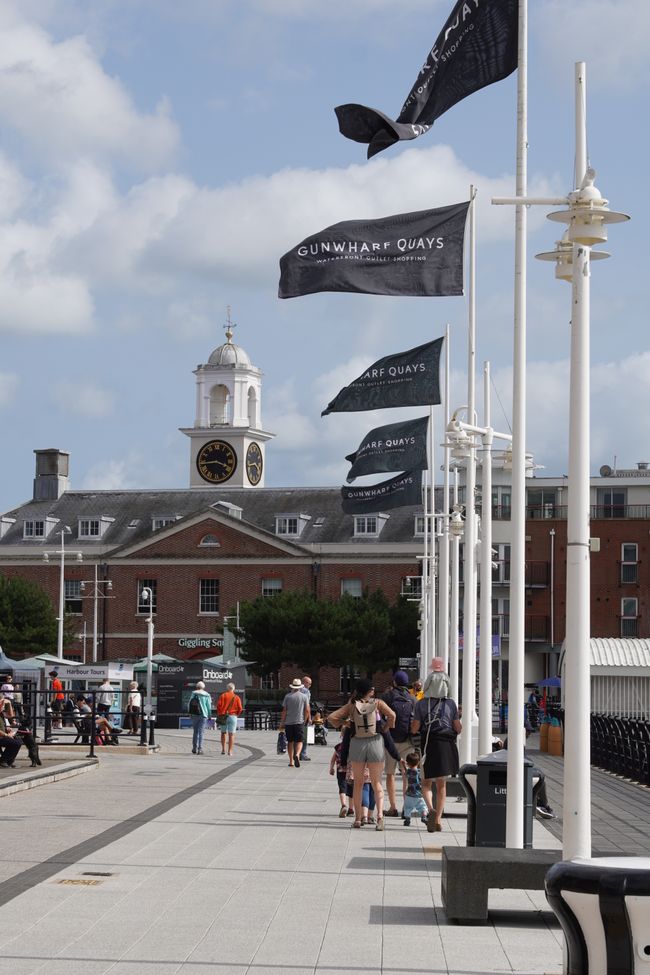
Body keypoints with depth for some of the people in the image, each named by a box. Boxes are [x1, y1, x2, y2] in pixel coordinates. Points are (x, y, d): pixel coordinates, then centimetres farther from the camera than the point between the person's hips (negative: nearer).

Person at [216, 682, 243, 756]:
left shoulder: (222, 696, 2)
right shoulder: (237, 697, 2)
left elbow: (219, 705, -8)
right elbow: (240, 709, -3)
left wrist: (219, 714, 3)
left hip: (223, 716, 1)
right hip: (233, 716, -1)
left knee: (223, 733, 15)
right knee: (231, 734, 1)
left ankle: (223, 749, 9)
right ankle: (230, 751, -3)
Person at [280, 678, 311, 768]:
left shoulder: (287, 696, 0)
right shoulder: (304, 696, 0)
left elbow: (284, 711, -2)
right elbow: (307, 711, -1)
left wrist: (282, 722, 6)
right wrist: (304, 720, 15)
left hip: (288, 722, 1)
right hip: (299, 722, -1)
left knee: (290, 741, 10)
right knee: (299, 741, 1)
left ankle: (291, 761, 12)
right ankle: (297, 755, -27)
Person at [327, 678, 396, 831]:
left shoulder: (351, 705, 3)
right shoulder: (378, 703, -1)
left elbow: (331, 717, -3)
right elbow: (391, 715, -17)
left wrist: (342, 725, 11)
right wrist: (389, 728, 0)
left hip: (357, 744, 1)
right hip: (375, 742, -1)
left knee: (358, 783, 14)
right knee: (376, 782, 7)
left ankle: (358, 818, 14)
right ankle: (380, 815, -12)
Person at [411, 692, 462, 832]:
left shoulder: (421, 704, -3)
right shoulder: (451, 703, 0)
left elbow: (415, 728, -5)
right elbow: (458, 728, 2)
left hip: (428, 744, -1)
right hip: (446, 745, 1)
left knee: (426, 782, 11)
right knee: (441, 784, 13)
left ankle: (431, 809, -16)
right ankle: (438, 819, 9)